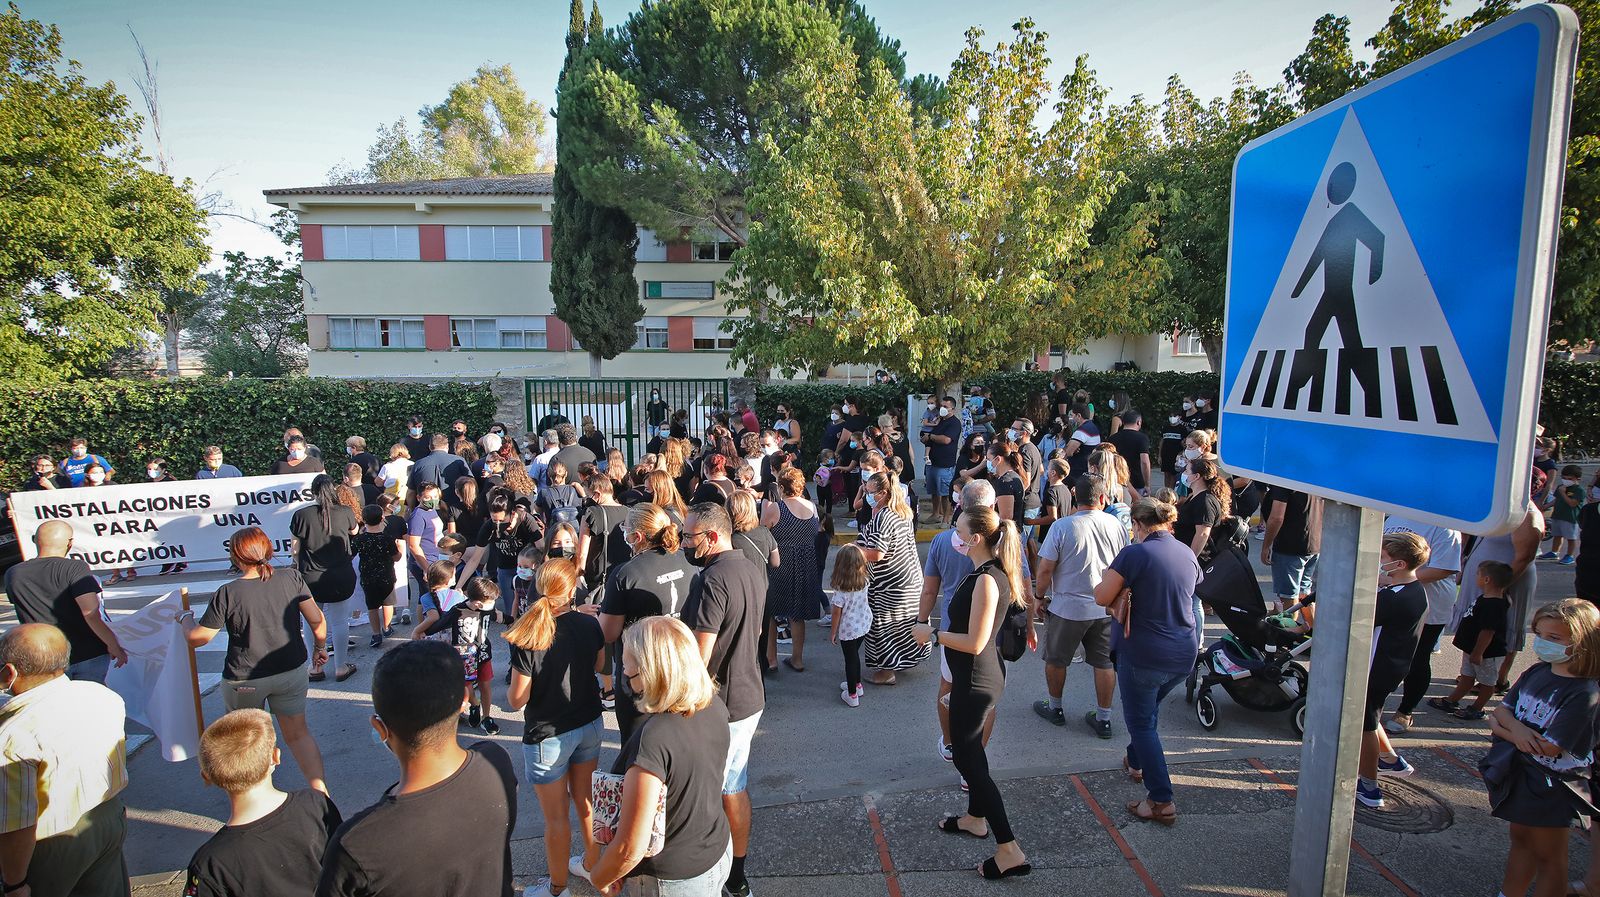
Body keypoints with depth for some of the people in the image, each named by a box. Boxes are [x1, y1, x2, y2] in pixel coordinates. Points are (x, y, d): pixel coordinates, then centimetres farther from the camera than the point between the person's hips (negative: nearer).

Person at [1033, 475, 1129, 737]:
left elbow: (1045, 569, -15)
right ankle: (1103, 719, 26)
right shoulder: (1116, 526, -5)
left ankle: (1055, 708, 34)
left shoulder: (1062, 527, -17)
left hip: (1067, 607, -3)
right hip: (1106, 608, 4)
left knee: (1056, 660, 17)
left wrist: (1039, 597, 1)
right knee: (1105, 662, 16)